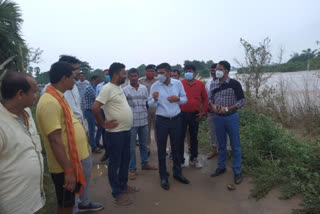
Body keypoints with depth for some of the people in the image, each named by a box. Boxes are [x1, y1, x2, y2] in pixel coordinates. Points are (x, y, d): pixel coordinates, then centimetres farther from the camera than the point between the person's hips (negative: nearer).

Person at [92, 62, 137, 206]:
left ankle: (123, 186, 36)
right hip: (116, 132, -9)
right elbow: (95, 108, -23)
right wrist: (103, 124, -14)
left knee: (125, 160, 19)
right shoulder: (108, 88, -16)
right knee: (115, 162, 4)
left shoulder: (119, 87, 12)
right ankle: (117, 194, 18)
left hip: (126, 130, 9)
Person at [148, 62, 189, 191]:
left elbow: (185, 99, 8)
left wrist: (178, 99, -13)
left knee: (176, 147, 15)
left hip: (176, 119, 2)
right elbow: (150, 105, -5)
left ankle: (177, 173, 34)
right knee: (161, 149, 6)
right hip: (161, 120, -2)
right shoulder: (154, 86, -6)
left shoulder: (178, 83, -1)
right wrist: (155, 99, -26)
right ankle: (163, 177, 22)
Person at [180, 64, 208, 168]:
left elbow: (205, 98, 7)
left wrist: (203, 112, 2)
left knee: (194, 137, 12)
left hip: (195, 115, 2)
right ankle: (180, 159, 17)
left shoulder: (200, 84, 1)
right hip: (182, 114, -1)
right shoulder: (180, 84, -3)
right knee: (181, 137, 4)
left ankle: (194, 158, 26)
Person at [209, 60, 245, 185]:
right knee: (221, 145, 15)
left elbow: (242, 101, -8)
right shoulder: (213, 85, 5)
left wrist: (227, 109, -17)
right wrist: (212, 106, -10)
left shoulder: (234, 84, -8)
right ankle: (221, 167, 30)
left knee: (235, 146, 5)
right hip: (217, 118, 4)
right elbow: (210, 99, 13)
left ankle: (237, 172, 16)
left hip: (231, 117, -4)